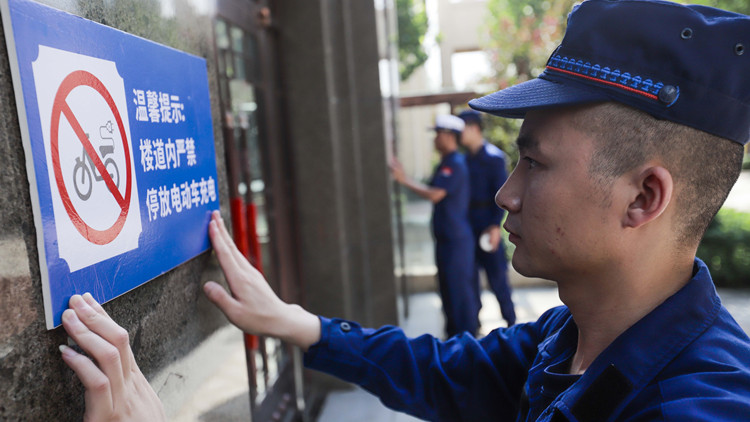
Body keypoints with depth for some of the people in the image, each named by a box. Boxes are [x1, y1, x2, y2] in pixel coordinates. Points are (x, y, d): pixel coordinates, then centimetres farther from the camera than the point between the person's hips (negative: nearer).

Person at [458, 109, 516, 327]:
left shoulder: (493, 157, -10)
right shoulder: (466, 159, 10)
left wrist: (496, 225, -20)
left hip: (488, 225, -7)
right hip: (469, 225, 7)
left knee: (497, 276, 0)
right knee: (469, 274, 11)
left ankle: (510, 320, 15)